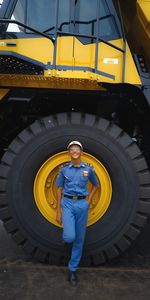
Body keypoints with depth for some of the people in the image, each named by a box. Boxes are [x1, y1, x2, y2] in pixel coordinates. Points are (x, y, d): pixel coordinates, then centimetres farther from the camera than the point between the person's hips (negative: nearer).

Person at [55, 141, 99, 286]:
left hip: (82, 204, 1)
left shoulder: (88, 168, 0)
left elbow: (95, 185, 16)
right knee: (69, 237, -18)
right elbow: (59, 190, 4)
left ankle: (72, 269, 23)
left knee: (79, 239, 6)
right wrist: (58, 211, 1)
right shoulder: (64, 169, -1)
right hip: (67, 204, -1)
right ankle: (68, 232, 21)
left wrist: (88, 201, 4)